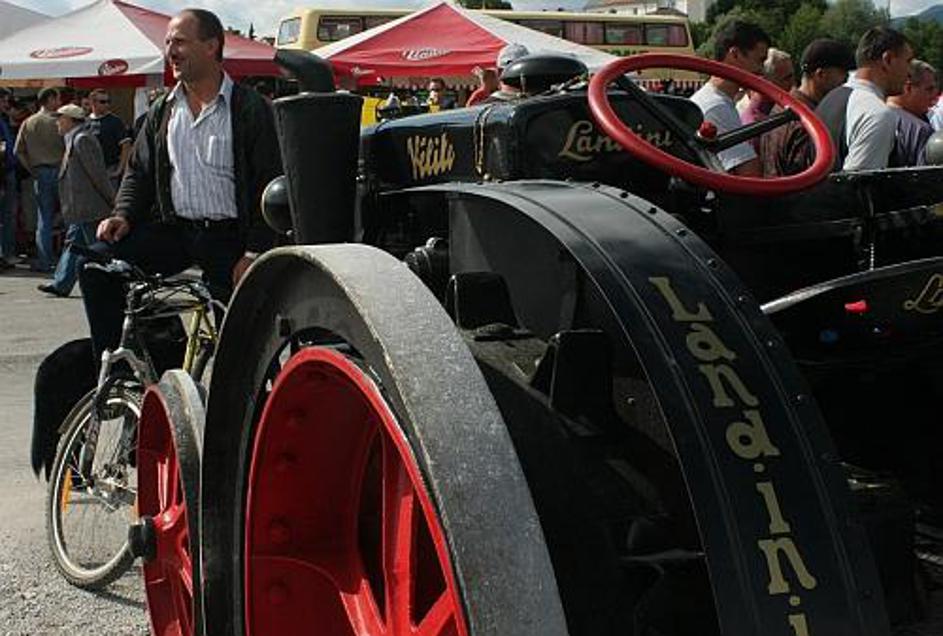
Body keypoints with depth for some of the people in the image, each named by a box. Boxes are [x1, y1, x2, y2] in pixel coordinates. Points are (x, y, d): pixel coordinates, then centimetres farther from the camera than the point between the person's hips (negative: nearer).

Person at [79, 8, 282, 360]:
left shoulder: (251, 109, -4)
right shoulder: (163, 110, 13)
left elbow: (269, 185, -7)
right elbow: (139, 170, 20)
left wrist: (254, 253, -14)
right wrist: (123, 215, 0)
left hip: (228, 237, -4)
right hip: (172, 227, 5)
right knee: (97, 265, -12)